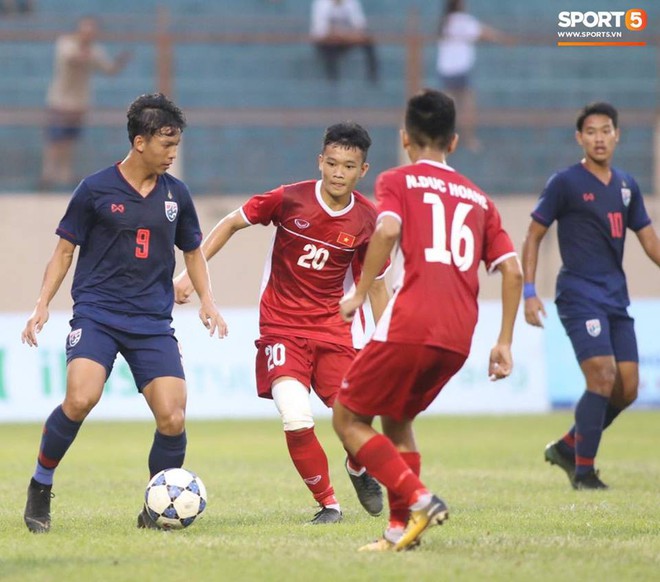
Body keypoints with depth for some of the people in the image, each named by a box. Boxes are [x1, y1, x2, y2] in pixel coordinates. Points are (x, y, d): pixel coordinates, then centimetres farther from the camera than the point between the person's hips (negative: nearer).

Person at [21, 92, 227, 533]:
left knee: (173, 419, -11)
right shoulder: (96, 190, -1)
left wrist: (207, 301, 8)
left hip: (154, 323, 4)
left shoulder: (175, 194, 9)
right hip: (97, 314, -3)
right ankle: (41, 486, -5)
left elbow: (193, 251, 23)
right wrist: (43, 304, -4)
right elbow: (65, 250, 6)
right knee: (81, 399, -27)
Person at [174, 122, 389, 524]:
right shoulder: (289, 200, -10)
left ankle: (359, 471, 30)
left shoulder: (367, 220, -4)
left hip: (335, 329, 2)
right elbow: (232, 223, 3)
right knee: (297, 419, -21)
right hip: (282, 328, -2)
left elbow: (376, 283, 8)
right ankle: (327, 502, 3)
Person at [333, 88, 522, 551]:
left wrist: (360, 294, -7)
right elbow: (512, 270, 12)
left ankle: (419, 499, -10)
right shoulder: (477, 197, 21)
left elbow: (388, 231, -14)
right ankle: (402, 527, 13)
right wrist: (504, 343, 15)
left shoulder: (397, 182, 8)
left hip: (410, 326, -6)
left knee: (348, 417, 7)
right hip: (458, 338, 6)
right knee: (397, 417, 25)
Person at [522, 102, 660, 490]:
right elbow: (533, 237, 0)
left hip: (617, 299, 6)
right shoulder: (566, 183, -4)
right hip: (579, 295, -6)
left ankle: (568, 447, 20)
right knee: (603, 376, -19)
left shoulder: (627, 186, 13)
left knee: (627, 389, 1)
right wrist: (529, 292, -7)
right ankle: (583, 470, -8)